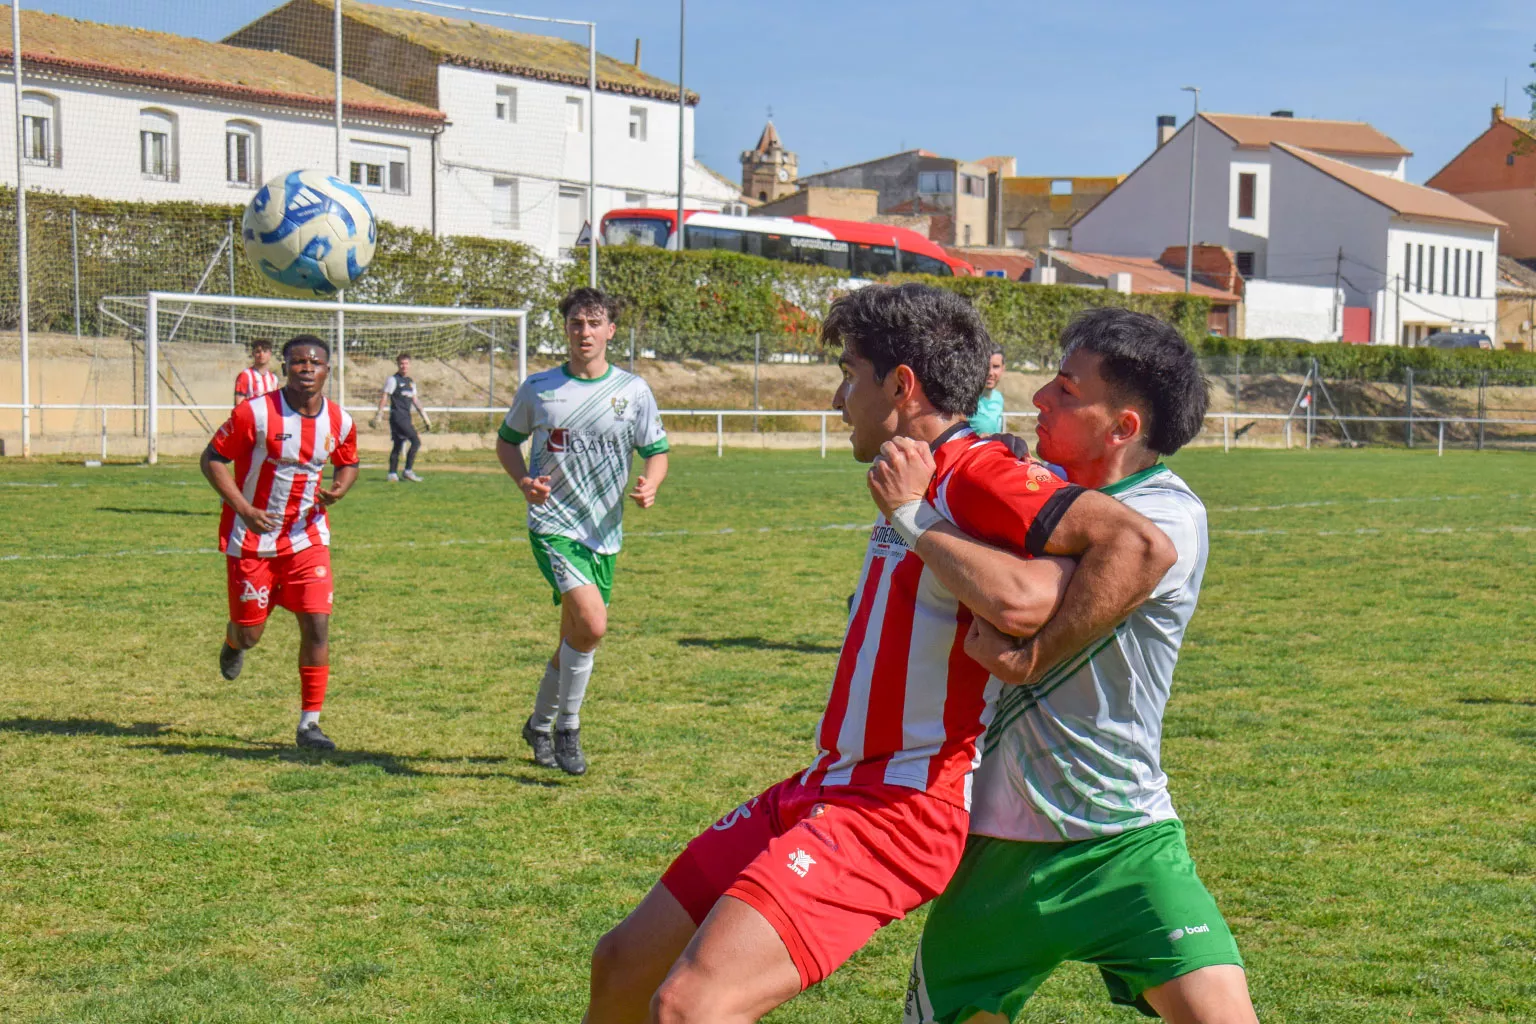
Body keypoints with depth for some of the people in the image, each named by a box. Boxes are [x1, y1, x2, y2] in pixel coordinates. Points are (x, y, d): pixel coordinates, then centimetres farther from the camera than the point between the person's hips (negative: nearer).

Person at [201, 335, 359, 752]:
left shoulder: (340, 422, -3)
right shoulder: (255, 413, -16)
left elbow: (348, 464, 16)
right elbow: (212, 459, -10)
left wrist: (337, 490, -7)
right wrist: (244, 509, -21)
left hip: (307, 538, 3)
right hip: (251, 539, -2)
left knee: (317, 624, -10)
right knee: (250, 633, 7)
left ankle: (310, 722, 0)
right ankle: (233, 643, 48)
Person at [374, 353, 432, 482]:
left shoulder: (411, 382, 18)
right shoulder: (393, 380, -4)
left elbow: (414, 400, 23)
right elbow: (384, 397, -7)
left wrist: (424, 416, 20)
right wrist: (378, 415, -13)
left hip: (406, 418, 8)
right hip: (397, 416, -8)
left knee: (397, 445, 8)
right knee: (416, 441, -15)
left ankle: (392, 474, 11)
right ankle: (408, 471, -12)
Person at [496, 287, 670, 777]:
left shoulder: (633, 390, 3)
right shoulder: (538, 388, 0)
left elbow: (656, 451, 10)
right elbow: (507, 441, 13)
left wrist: (650, 484, -13)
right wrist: (524, 481, -7)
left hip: (604, 533, 4)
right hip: (553, 525, -4)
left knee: (577, 636, 12)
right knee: (592, 623, -23)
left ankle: (540, 724, 36)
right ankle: (567, 727, -4)